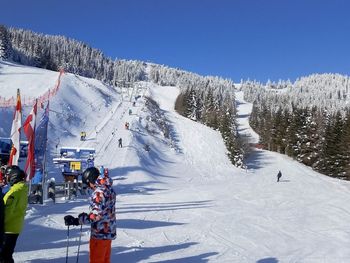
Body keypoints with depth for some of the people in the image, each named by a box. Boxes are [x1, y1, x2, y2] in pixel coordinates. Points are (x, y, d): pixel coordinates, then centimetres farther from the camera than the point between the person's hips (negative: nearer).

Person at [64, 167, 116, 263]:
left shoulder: (99, 192, -21)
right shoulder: (109, 189, 7)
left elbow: (96, 215, -28)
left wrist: (76, 221, -28)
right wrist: (86, 216, 17)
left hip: (100, 233, -9)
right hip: (110, 231, 9)